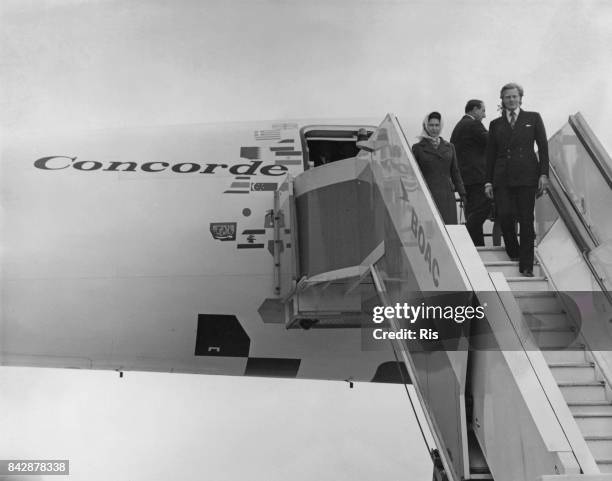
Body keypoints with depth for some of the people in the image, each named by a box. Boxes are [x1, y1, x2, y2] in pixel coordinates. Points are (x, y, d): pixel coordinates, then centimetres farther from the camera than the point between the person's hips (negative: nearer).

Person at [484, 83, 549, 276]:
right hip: (502, 177, 1)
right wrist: (488, 181, 5)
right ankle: (513, 252, 16)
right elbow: (490, 154, 12)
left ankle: (526, 266, 3)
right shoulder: (496, 124, 13)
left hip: (527, 175, -1)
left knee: (526, 220, -2)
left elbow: (543, 147, 5)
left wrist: (544, 174, -4)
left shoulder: (533, 118, 9)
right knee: (505, 215, -10)